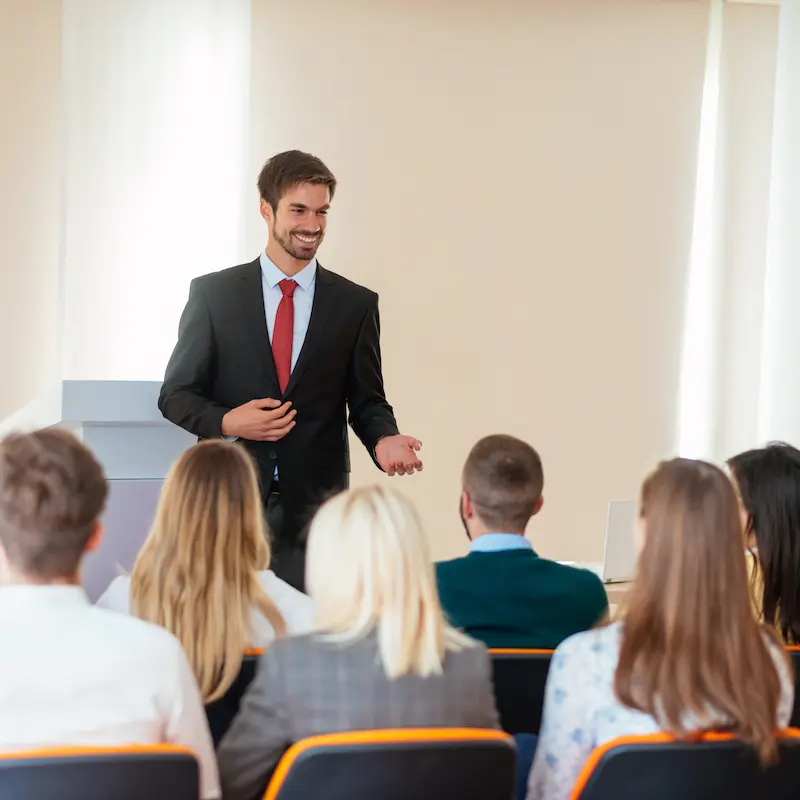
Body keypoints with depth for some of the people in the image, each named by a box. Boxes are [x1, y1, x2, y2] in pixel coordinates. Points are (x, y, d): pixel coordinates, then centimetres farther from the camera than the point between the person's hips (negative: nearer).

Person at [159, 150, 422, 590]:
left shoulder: (355, 304, 6)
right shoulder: (213, 293, 4)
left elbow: (367, 402, 9)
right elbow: (175, 394, 6)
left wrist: (384, 440, -14)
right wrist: (226, 421, -14)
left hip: (316, 508, 1)